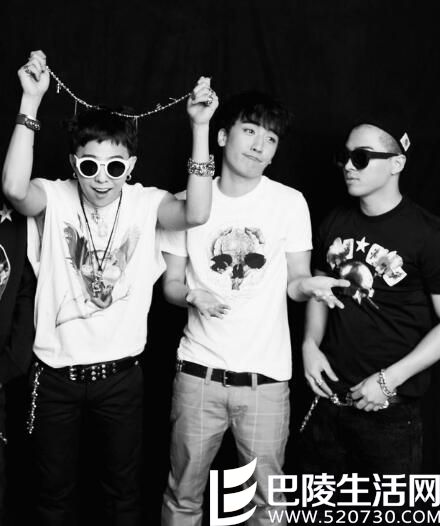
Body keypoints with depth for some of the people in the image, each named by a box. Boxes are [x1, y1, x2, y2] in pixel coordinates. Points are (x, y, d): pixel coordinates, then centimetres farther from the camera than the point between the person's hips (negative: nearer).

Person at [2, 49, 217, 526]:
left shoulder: (144, 202, -8)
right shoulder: (54, 198, -10)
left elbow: (195, 215, -26)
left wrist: (200, 127, -32)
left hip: (121, 373, 1)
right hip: (56, 374, 0)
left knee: (123, 487, 19)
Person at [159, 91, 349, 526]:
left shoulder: (290, 203, 0)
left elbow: (294, 280, 3)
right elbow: (171, 284, 6)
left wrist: (310, 286, -20)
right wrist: (192, 295, -15)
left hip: (266, 375, 0)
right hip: (199, 371, 1)